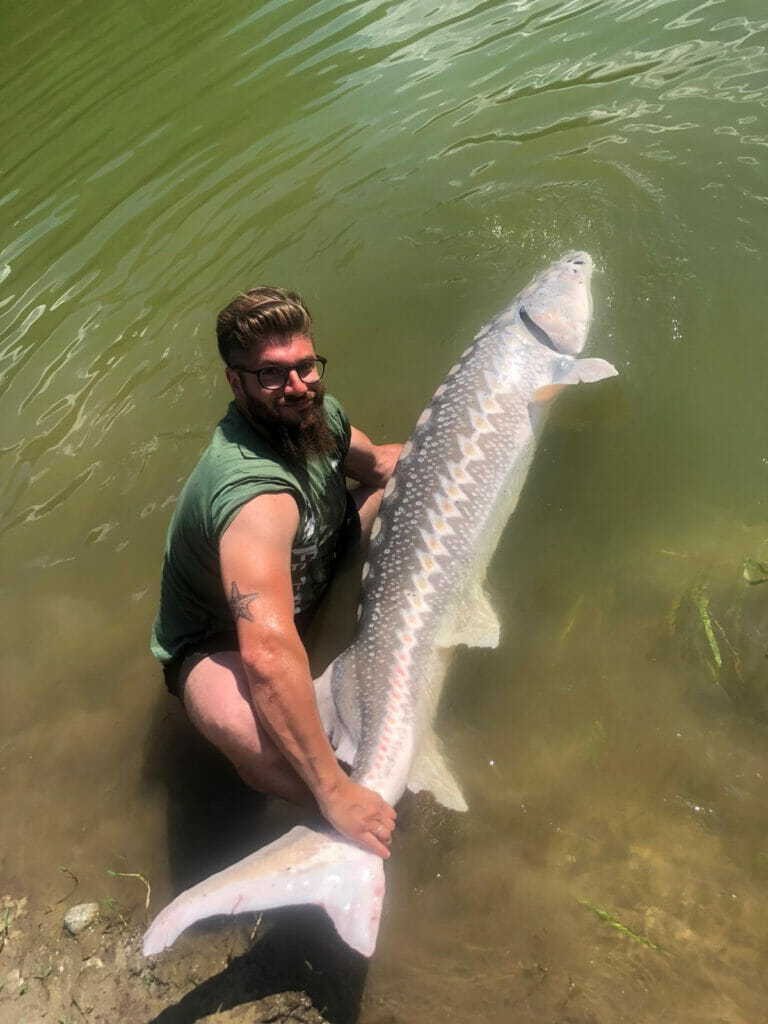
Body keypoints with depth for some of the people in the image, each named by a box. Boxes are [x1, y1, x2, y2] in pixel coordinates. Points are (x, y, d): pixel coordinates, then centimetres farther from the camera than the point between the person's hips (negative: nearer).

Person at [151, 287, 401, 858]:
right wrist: (336, 794, -49)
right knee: (247, 725, -43)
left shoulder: (315, 414, -15)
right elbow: (267, 656, -52)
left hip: (313, 579, 8)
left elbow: (378, 463, 9)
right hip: (220, 642, -8)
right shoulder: (254, 494, -42)